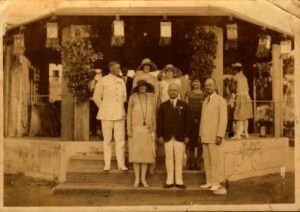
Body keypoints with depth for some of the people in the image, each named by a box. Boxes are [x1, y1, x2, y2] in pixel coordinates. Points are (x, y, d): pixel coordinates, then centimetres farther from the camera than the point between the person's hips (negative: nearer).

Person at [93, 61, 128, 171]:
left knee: (120, 139, 1)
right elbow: (96, 97, 3)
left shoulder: (121, 81, 10)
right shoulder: (103, 81, -2)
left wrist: (119, 107, 13)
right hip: (107, 115, -3)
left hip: (119, 114, 3)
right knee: (107, 140, 3)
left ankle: (121, 164, 7)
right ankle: (107, 164, 11)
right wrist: (103, 108, 5)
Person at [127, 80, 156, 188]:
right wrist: (128, 129, -4)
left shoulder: (151, 97, 8)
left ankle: (143, 178, 10)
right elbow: (129, 114, 3)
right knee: (135, 153, 1)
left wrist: (154, 129, 6)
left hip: (148, 129, 1)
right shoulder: (133, 97, 4)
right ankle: (137, 179, 9)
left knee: (146, 153, 2)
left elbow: (153, 114, 11)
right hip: (135, 128, -1)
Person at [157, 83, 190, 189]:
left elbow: (186, 121, 4)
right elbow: (159, 121, 6)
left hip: (180, 136, 0)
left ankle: (179, 181, 9)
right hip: (167, 136, 1)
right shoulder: (163, 105, 8)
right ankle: (169, 180, 11)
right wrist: (160, 135, -1)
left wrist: (187, 135, -2)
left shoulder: (184, 105, 7)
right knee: (169, 158, 3)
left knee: (179, 159, 2)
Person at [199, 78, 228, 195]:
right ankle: (210, 182, 13)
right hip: (205, 136, 7)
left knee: (216, 160, -5)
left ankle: (217, 184, -1)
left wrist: (219, 136, -19)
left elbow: (223, 119, -12)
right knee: (207, 160, 7)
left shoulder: (221, 101, -6)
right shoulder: (205, 101, 17)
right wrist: (200, 134, 13)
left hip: (214, 136, -7)